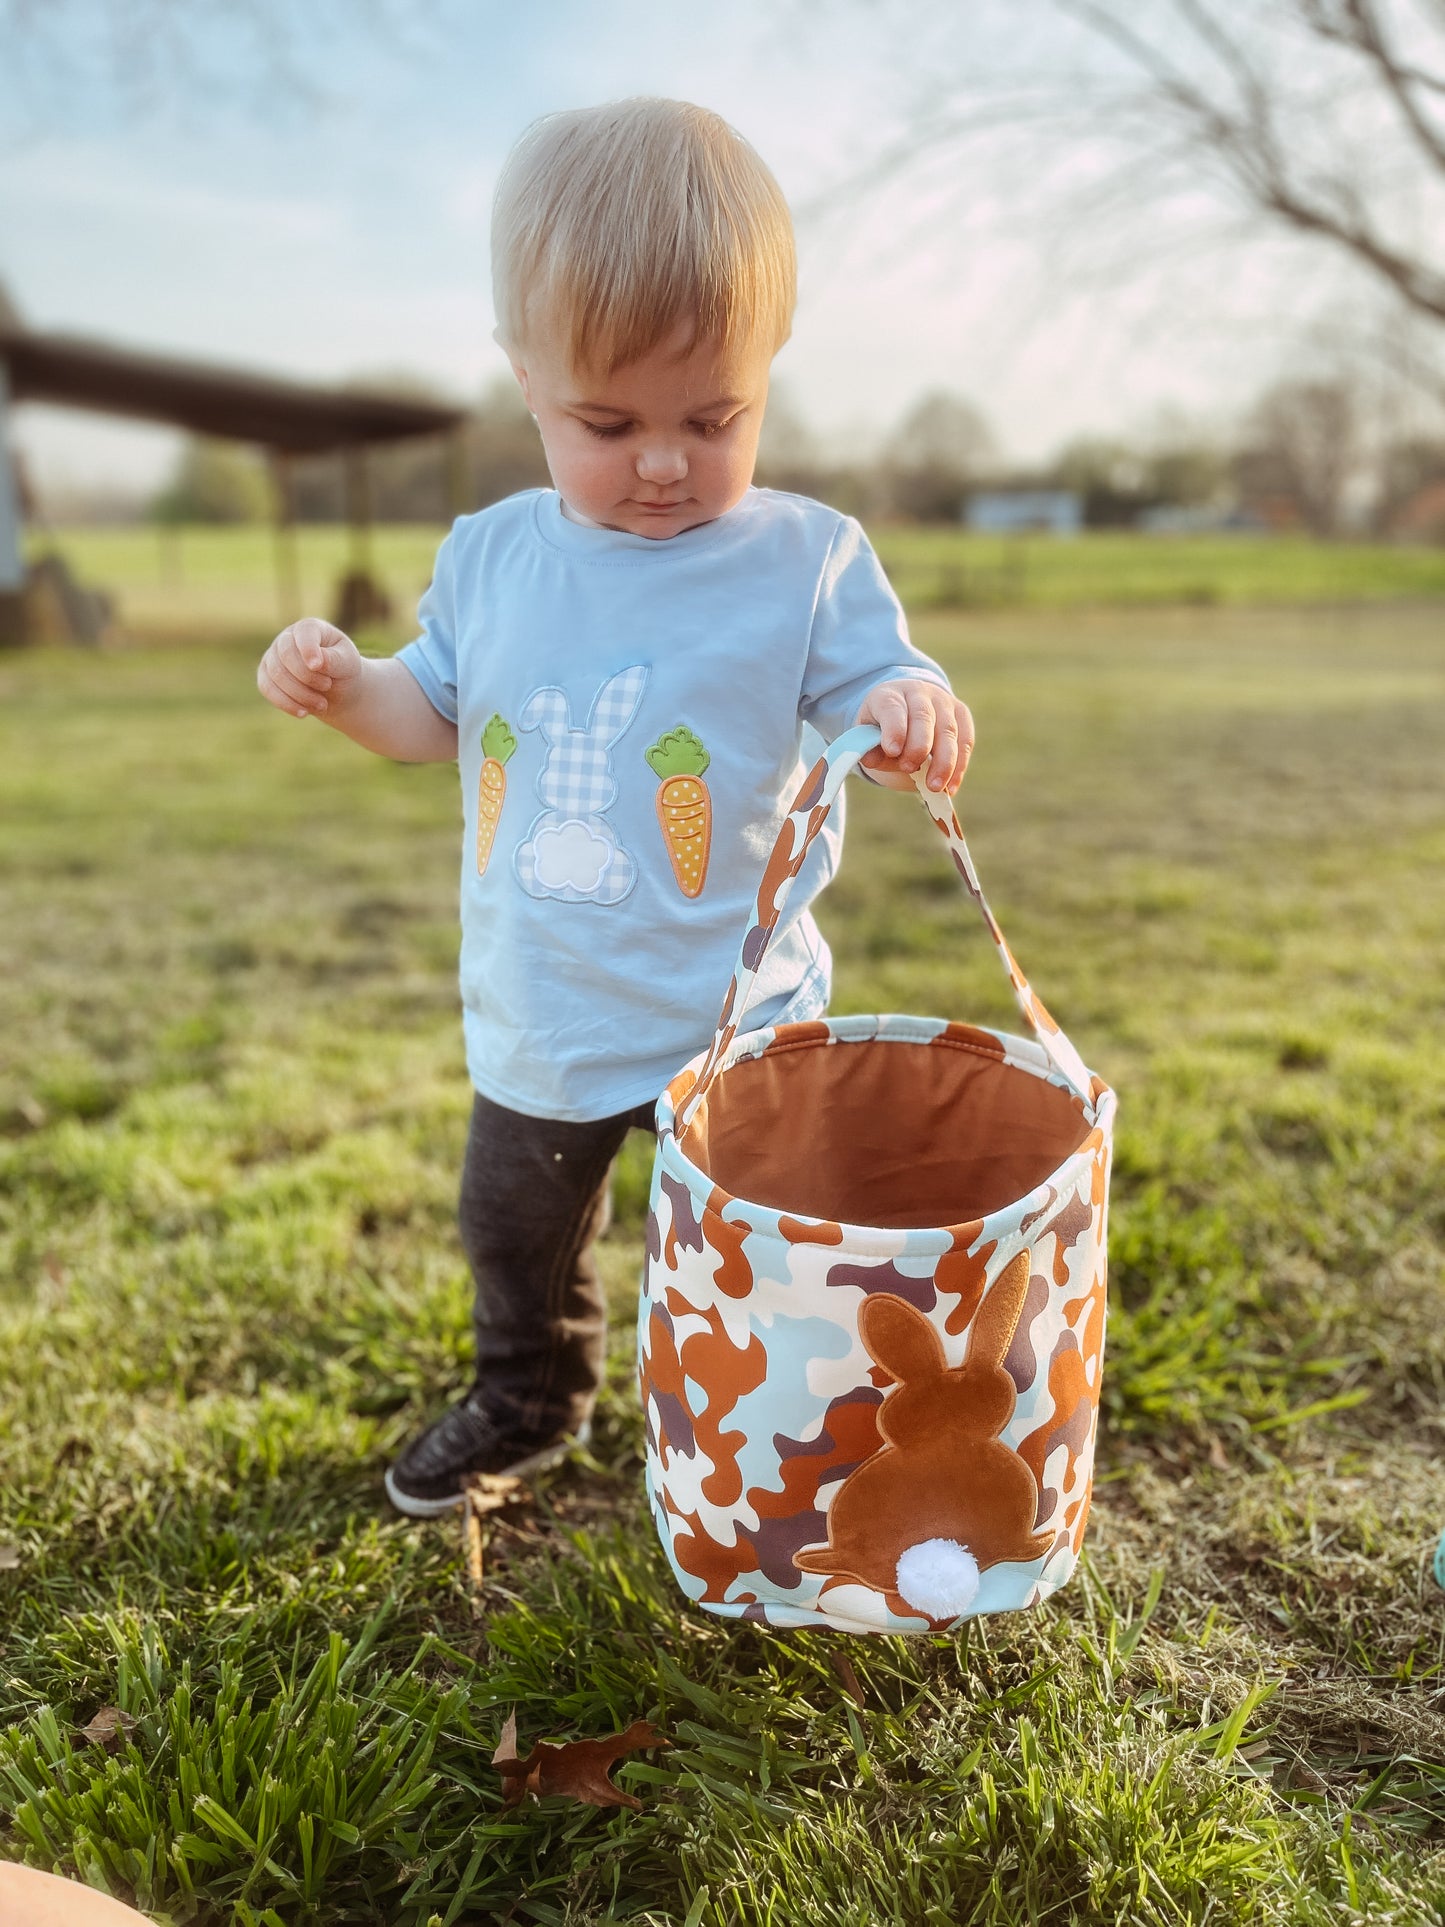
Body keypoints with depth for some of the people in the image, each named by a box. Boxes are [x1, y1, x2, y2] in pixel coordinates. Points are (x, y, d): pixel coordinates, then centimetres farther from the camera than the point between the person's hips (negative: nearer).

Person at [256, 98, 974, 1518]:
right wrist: (342, 686, -9)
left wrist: (916, 712, -36)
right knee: (515, 1236, 25)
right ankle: (528, 1404, 54)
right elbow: (439, 715, 11)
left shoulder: (805, 559, -12)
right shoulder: (489, 557, -1)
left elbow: (875, 698, -13)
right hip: (537, 1020, 5)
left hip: (734, 1020, -4)